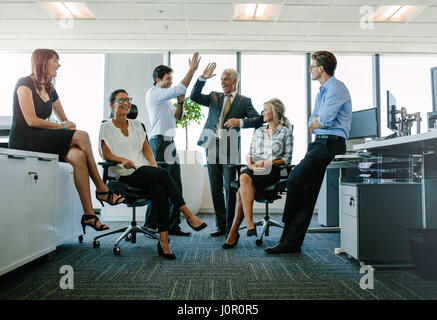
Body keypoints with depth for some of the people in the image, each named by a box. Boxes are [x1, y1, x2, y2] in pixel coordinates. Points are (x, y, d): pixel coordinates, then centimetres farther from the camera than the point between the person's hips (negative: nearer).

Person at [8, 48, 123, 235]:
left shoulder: (50, 90, 18)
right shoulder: (25, 84, -5)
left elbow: (64, 119, 21)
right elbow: (31, 120, -15)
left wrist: (68, 125, -2)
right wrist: (62, 126, -7)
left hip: (42, 141, 7)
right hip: (23, 141, -7)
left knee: (78, 156, -25)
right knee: (81, 136, -25)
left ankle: (88, 214, -27)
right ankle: (102, 190, -15)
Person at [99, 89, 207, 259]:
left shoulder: (136, 124, 23)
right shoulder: (106, 127, 9)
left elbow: (146, 148, 16)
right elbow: (106, 155, -1)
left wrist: (154, 164, -3)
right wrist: (123, 160, -21)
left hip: (144, 170, 4)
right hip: (126, 174, -4)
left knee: (160, 190, -31)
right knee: (163, 173, -32)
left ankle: (163, 240, -33)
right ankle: (188, 215, -28)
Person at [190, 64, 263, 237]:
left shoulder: (244, 101, 7)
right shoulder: (214, 97, 17)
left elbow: (258, 120, -4)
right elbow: (194, 96, 6)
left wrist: (240, 121, -20)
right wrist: (202, 78, -5)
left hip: (230, 148, -4)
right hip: (212, 146, 4)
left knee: (230, 188, -2)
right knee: (215, 189, 8)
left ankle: (231, 227, 10)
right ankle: (220, 226, 19)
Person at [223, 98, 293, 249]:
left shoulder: (286, 132, 9)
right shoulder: (258, 131, 23)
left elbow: (287, 158, 3)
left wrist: (269, 162, -12)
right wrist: (251, 164, -4)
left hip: (272, 171, -4)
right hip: (254, 170, 4)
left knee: (242, 191, -30)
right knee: (244, 176, -35)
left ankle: (233, 232, -24)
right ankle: (250, 224, -38)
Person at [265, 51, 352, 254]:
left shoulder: (336, 88, -7)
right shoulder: (322, 91, 25)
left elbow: (325, 120, -19)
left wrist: (317, 121, 3)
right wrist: (318, 122, 0)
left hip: (330, 144, -10)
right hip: (319, 143, 10)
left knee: (295, 181, -17)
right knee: (307, 193, 2)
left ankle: (289, 237, 0)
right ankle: (292, 242, 4)